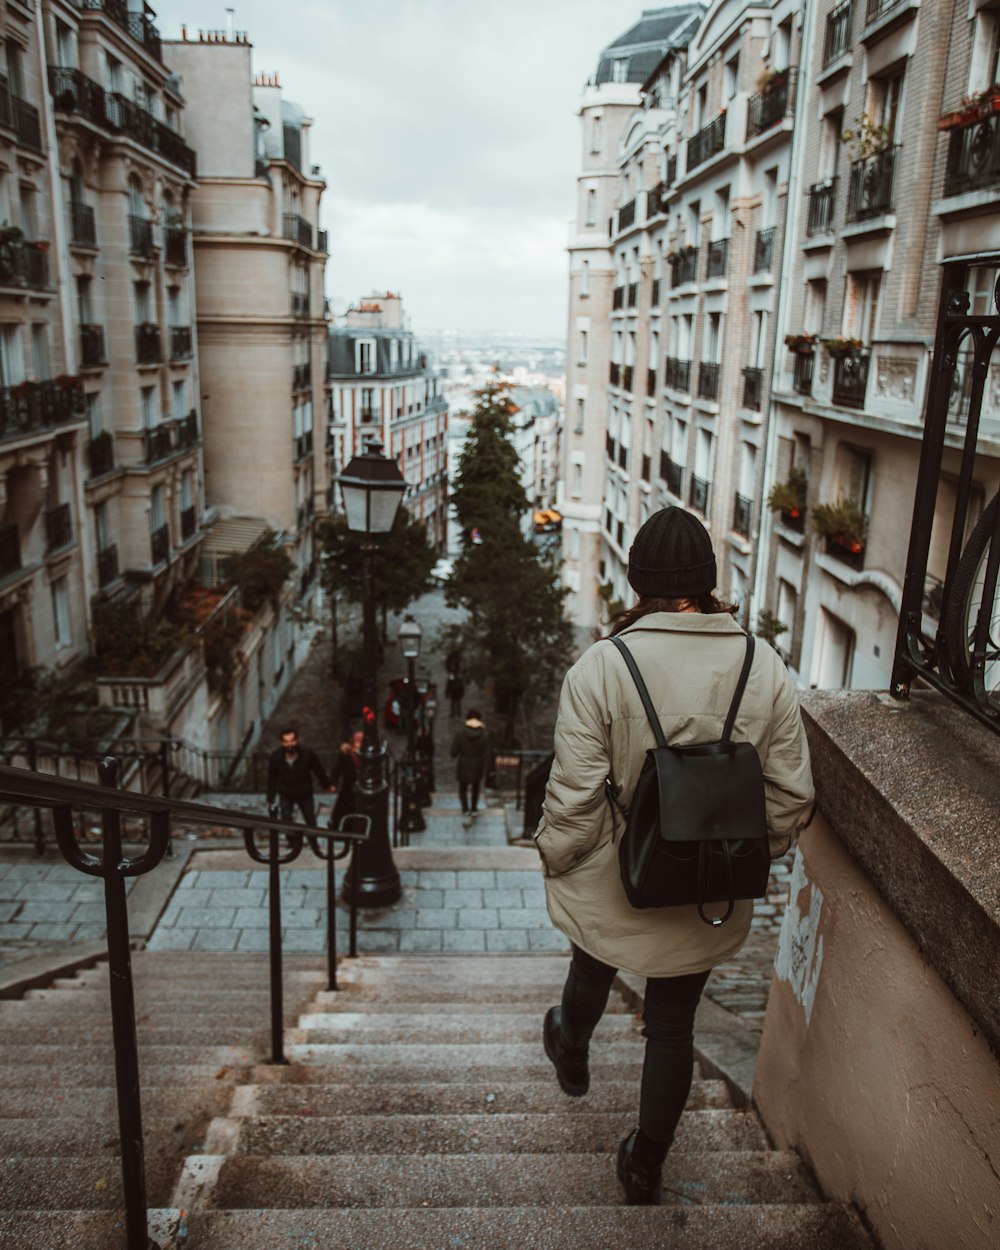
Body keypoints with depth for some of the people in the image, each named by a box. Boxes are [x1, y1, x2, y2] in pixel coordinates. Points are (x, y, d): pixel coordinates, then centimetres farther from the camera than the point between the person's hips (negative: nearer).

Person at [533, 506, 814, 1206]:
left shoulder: (602, 667, -23)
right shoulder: (766, 669, -12)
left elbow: (575, 796, -20)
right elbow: (792, 795, -4)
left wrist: (555, 856, 0)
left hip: (613, 886, -1)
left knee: (592, 970, 31)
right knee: (673, 1026, 21)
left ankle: (572, 1056, 61)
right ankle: (647, 1165, 39)